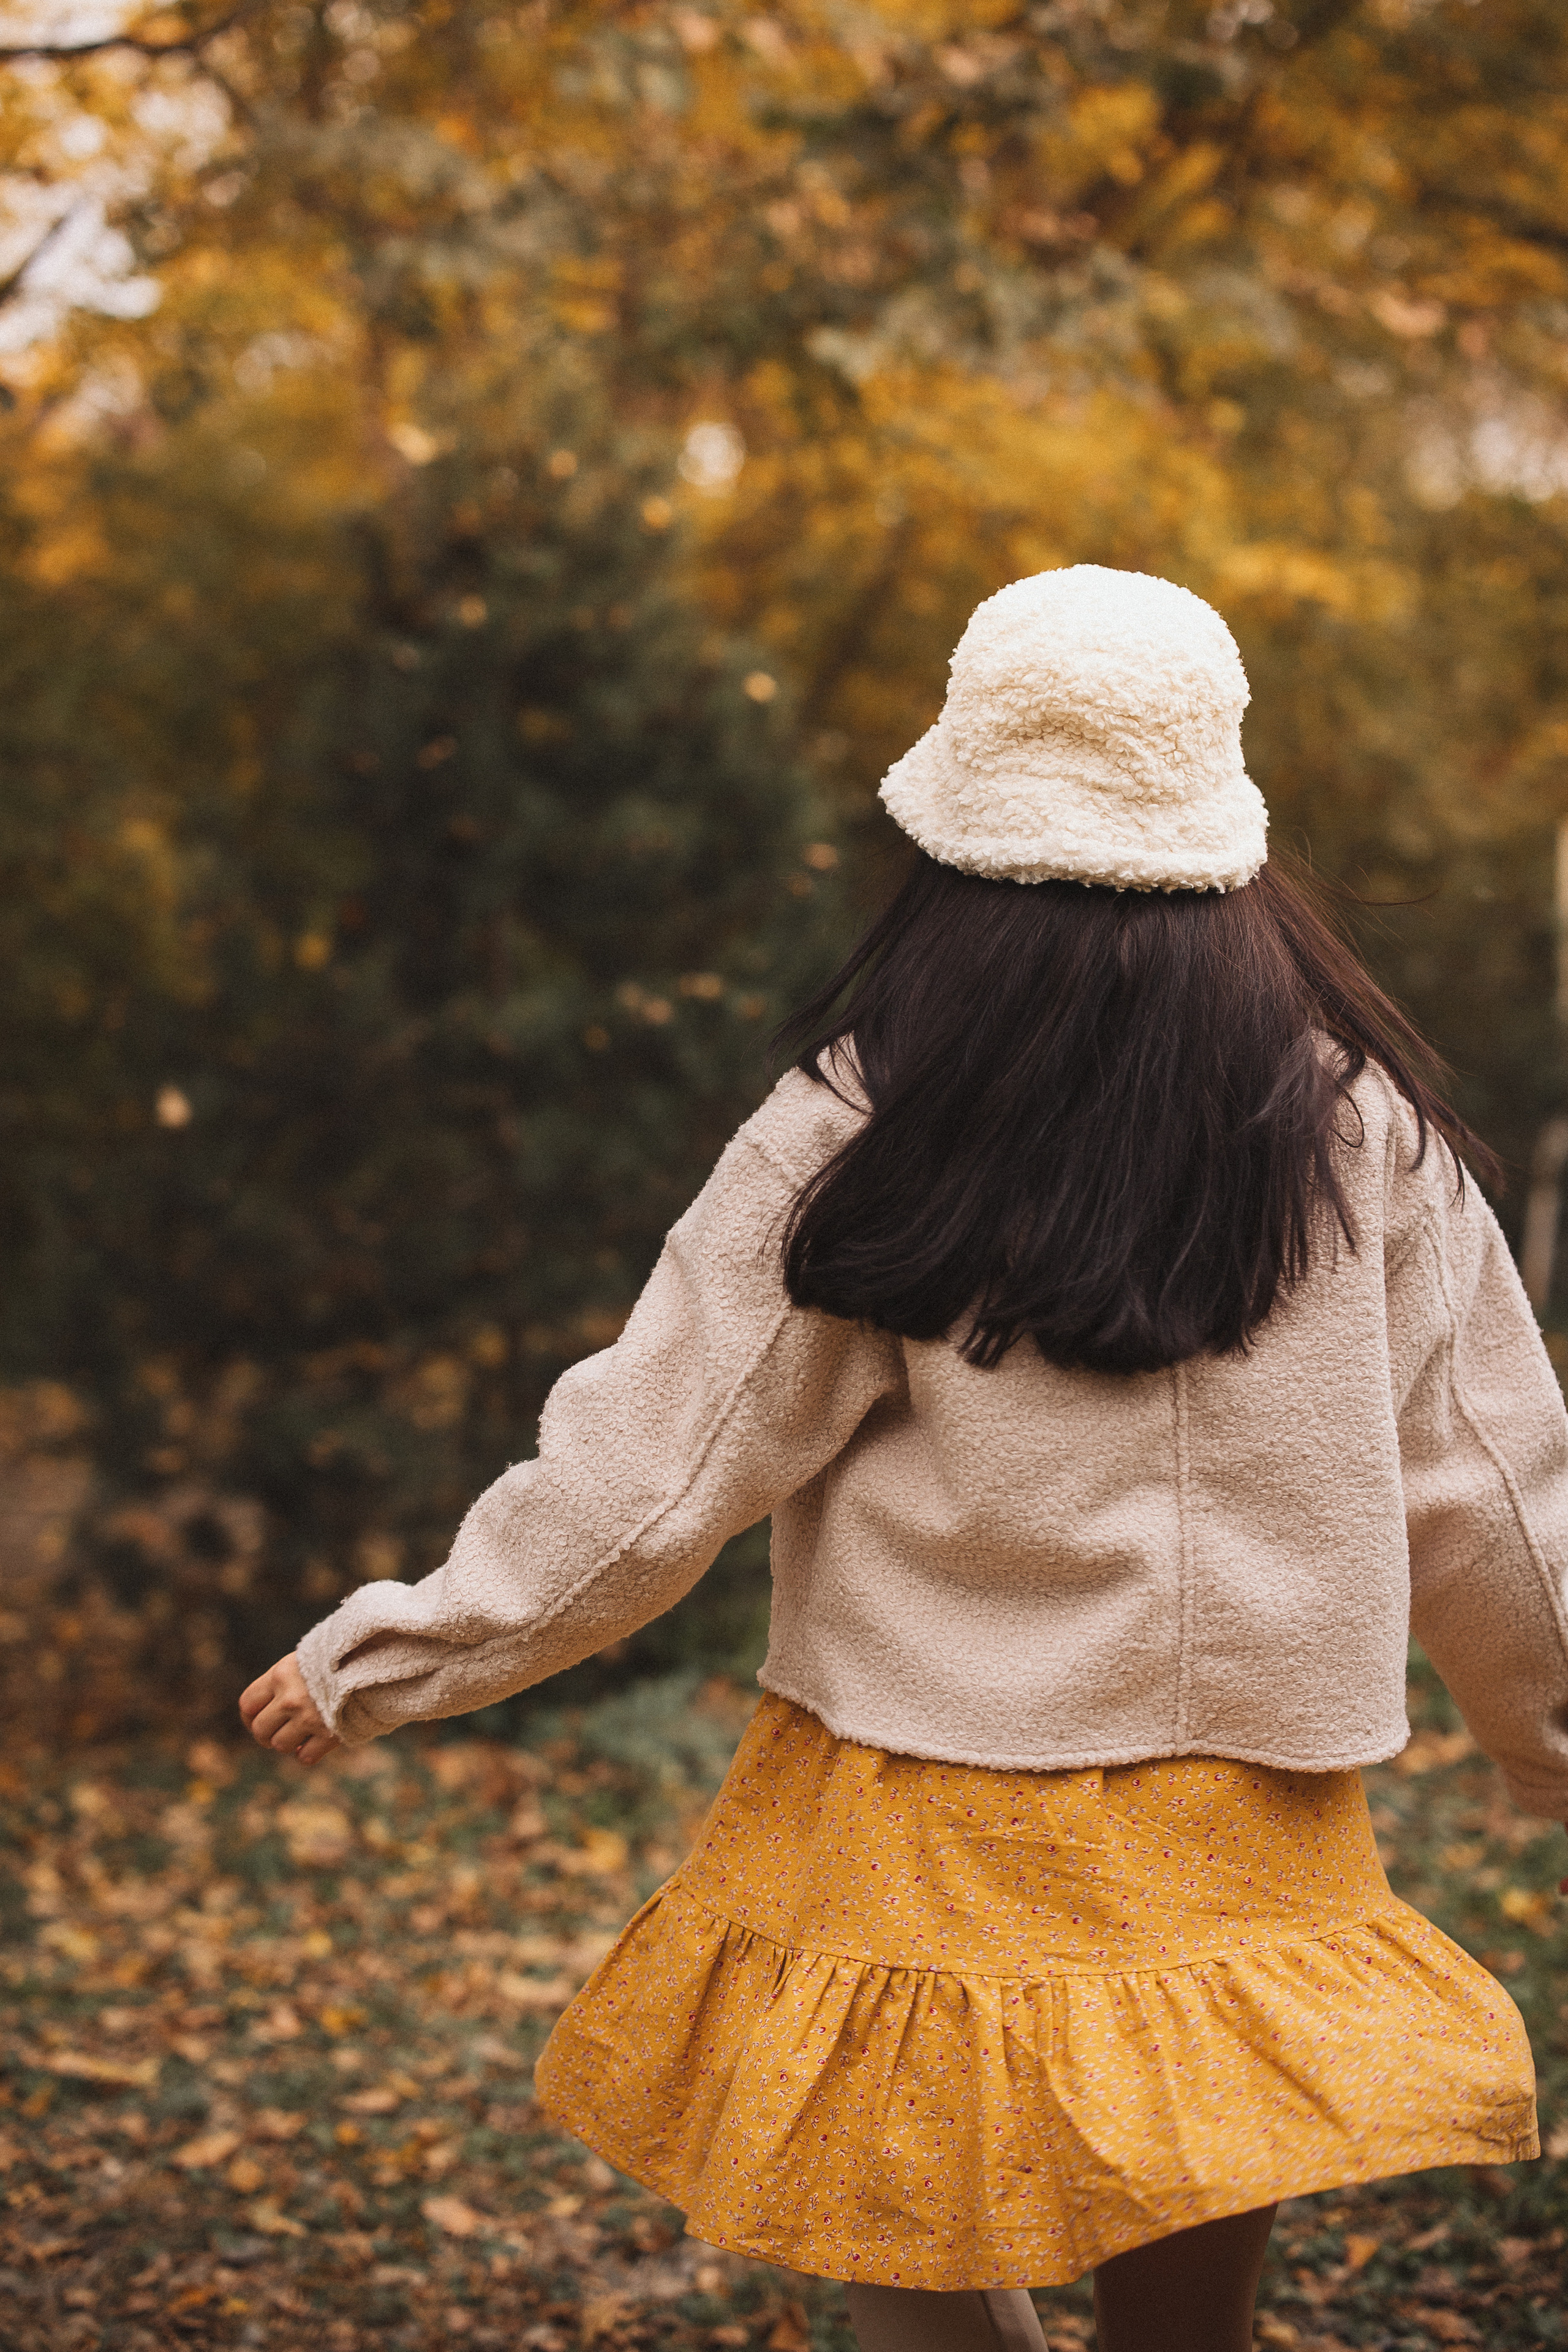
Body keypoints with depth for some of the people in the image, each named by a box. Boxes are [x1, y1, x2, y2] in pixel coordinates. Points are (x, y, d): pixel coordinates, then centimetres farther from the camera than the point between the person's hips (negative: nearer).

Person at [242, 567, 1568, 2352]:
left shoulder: (861, 1134, -11)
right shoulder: (1362, 1130, -4)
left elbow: (649, 1475, -7)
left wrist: (383, 1661, 5)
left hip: (920, 1830, -2)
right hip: (1239, 1850, 3)